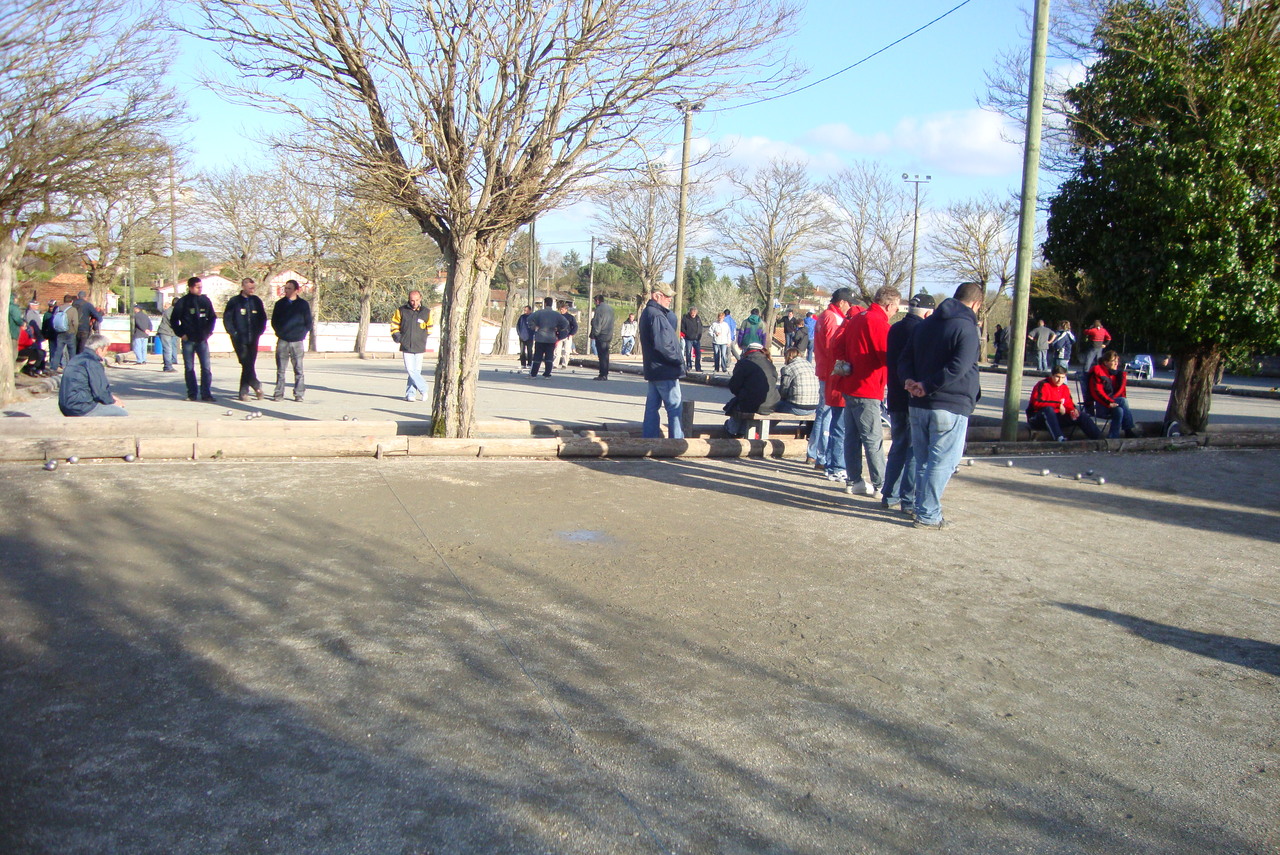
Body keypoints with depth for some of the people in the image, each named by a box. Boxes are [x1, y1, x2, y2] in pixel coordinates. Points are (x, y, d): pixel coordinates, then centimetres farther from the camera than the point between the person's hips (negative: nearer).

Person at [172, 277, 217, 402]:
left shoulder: (205, 300, 7)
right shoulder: (182, 302, -1)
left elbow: (212, 317, 16)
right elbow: (174, 320, 3)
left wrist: (208, 331, 6)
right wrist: (181, 334, -4)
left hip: (202, 339, 2)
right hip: (188, 340, -2)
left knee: (206, 367, -5)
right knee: (189, 368, 4)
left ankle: (206, 393, -2)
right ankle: (191, 394, 9)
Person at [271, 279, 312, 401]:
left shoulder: (303, 304, 4)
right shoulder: (279, 304, 8)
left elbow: (308, 323, 7)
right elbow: (274, 321, 13)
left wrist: (301, 335, -3)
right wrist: (279, 333, 2)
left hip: (297, 341, -2)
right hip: (282, 341, 2)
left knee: (299, 370, 0)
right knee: (280, 370, 2)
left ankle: (299, 394, 4)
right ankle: (279, 394, 5)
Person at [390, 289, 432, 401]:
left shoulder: (426, 312, 4)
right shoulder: (401, 311, 2)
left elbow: (429, 327, 18)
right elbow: (394, 324, 14)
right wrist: (396, 336, 3)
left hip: (419, 347, 1)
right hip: (406, 346, -1)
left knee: (416, 371, 1)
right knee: (410, 370, -10)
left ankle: (410, 393, 10)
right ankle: (423, 389, 0)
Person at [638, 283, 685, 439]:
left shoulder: (648, 313, 16)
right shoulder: (656, 316, -18)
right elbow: (662, 345, -23)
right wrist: (679, 359, -14)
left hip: (654, 370, 10)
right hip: (665, 371, -10)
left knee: (652, 406, 13)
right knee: (675, 408, -5)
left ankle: (649, 439, 17)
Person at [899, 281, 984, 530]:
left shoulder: (925, 324, 13)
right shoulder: (966, 328, -11)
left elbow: (905, 358, 9)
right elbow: (957, 368, -23)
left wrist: (909, 380, -6)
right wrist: (927, 387, -17)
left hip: (918, 405, 7)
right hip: (950, 407, -7)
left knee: (923, 460, 16)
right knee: (943, 462, 0)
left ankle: (923, 509, 23)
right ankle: (928, 515, 1)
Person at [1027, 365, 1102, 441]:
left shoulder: (1065, 388, 11)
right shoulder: (1042, 385, -11)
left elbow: (1068, 404, 10)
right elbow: (1037, 403, -24)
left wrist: (1073, 410, -15)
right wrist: (1058, 404, -28)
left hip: (1056, 419, 7)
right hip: (1037, 419, -7)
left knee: (1082, 416, -5)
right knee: (1048, 409, -40)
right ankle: (1060, 438, -53)